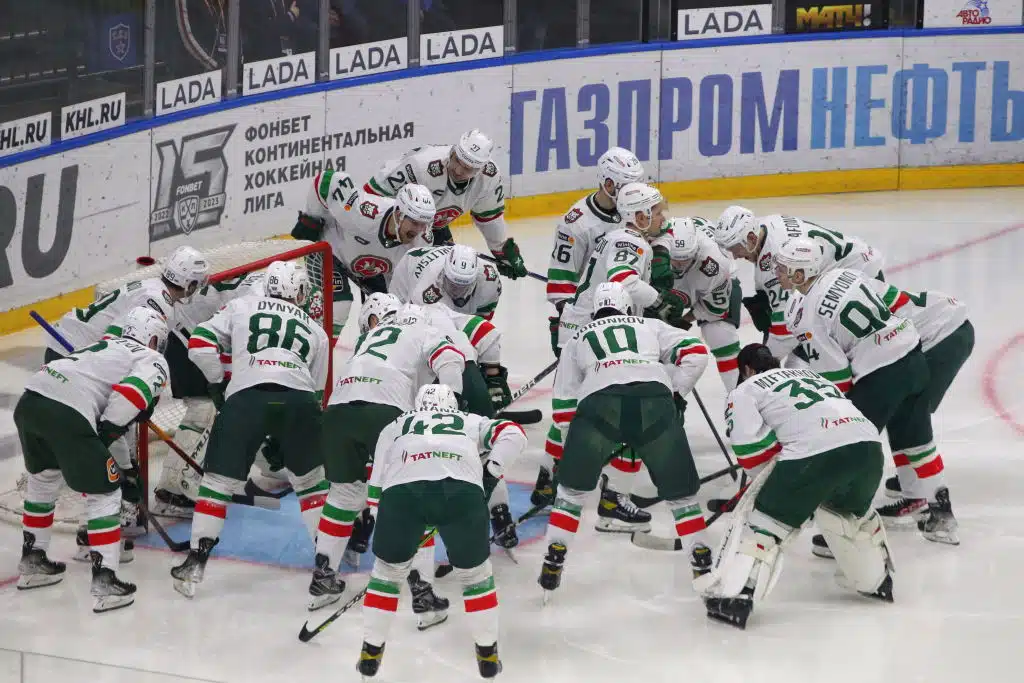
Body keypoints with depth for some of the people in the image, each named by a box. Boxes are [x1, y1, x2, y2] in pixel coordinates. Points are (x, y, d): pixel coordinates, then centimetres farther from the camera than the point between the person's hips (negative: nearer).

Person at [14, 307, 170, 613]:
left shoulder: (108, 347, 35)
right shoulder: (153, 361, 12)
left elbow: (112, 415, 41)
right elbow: (132, 393, -11)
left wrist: (123, 465, 47)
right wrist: (108, 430, 0)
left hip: (30, 400, 8)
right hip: (67, 413, -8)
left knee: (43, 479, 31)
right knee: (104, 493, 5)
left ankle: (32, 562, 42)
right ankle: (104, 582, 3)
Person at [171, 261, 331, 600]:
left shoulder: (240, 307, 25)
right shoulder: (316, 331, 30)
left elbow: (200, 344, 14)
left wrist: (218, 385, 26)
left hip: (245, 397, -1)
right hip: (299, 400, 1)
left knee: (218, 482, 13)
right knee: (312, 482, 19)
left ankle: (194, 565, 11)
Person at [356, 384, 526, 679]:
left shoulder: (395, 427, 40)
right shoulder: (471, 422, 38)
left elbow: (377, 484, 35)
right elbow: (513, 434, 20)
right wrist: (491, 469, 21)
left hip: (402, 489, 1)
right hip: (462, 489, 0)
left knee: (388, 571, 25)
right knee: (475, 573, 23)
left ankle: (371, 653, 30)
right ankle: (488, 655, 29)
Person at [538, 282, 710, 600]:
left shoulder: (577, 338, 34)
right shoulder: (651, 325, 33)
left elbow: (563, 405, 30)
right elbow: (695, 352, 19)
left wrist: (580, 443, 36)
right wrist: (677, 393, 26)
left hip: (598, 401, 0)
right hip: (654, 399, 0)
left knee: (573, 486, 18)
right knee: (679, 488, 15)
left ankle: (553, 562, 11)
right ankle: (702, 560, 13)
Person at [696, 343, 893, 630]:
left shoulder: (745, 390, 17)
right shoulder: (811, 375, 37)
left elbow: (750, 447, 2)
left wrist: (771, 467, 18)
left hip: (817, 452, -6)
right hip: (869, 445, 6)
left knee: (764, 517, 6)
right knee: (850, 510, 34)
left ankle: (732, 596, -4)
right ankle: (876, 580, 42)